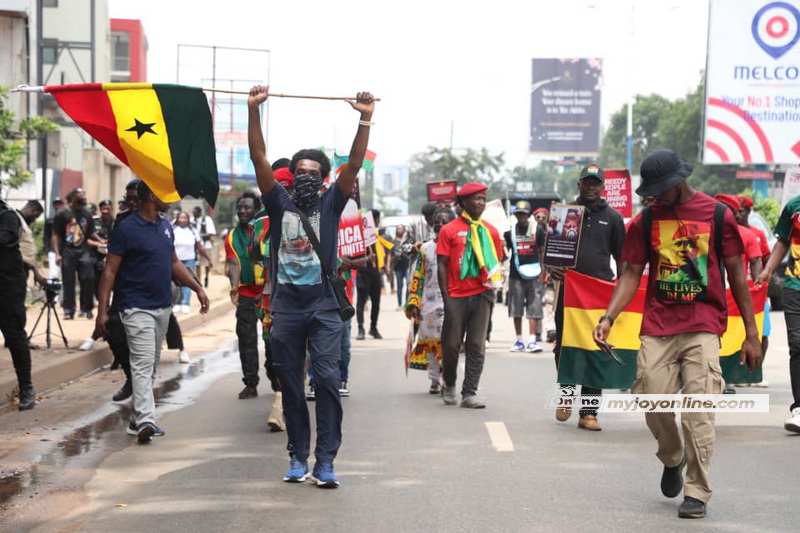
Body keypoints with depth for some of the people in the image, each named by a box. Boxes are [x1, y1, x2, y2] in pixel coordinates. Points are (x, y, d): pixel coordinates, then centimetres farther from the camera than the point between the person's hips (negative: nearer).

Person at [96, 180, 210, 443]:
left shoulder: (165, 226, 11)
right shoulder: (127, 229, -11)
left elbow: (174, 263, 21)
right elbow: (110, 271, -11)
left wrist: (198, 288, 11)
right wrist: (102, 310, -15)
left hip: (163, 306, 8)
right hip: (137, 307, -8)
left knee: (151, 365, 12)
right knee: (143, 363, -16)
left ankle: (136, 418, 20)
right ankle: (145, 421, -25)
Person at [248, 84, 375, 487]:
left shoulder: (330, 205, 8)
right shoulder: (279, 204, 8)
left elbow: (354, 164, -1)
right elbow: (259, 159, 0)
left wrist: (365, 120, -10)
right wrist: (254, 110, -8)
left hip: (324, 307, -1)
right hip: (286, 307, 1)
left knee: (328, 380, -11)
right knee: (290, 386, 7)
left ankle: (325, 461, -9)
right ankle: (298, 457, 18)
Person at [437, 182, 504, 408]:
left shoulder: (490, 231, 9)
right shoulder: (449, 230, 0)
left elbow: (497, 262, 15)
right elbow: (442, 266, -2)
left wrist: (492, 287, 0)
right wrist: (446, 298, -7)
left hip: (481, 295, 2)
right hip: (456, 296, -2)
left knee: (476, 347, 0)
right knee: (451, 344, 5)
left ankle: (469, 393, 3)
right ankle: (449, 385, 27)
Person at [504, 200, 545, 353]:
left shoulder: (537, 229, 3)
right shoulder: (510, 230, 7)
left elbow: (542, 251, 7)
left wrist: (542, 272, 1)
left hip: (533, 274, -2)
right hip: (515, 275, 2)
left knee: (534, 309, -6)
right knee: (516, 310, 5)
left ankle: (532, 341, -7)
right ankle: (519, 341, 14)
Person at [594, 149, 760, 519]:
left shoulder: (717, 215, 0)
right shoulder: (646, 220, 6)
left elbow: (737, 276, 4)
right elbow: (631, 275, 6)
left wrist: (751, 334, 3)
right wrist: (608, 317, -10)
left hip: (704, 327, -2)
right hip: (657, 327, 3)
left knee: (698, 414, -8)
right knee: (653, 403, 0)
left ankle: (697, 493, 3)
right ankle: (672, 459, 31)